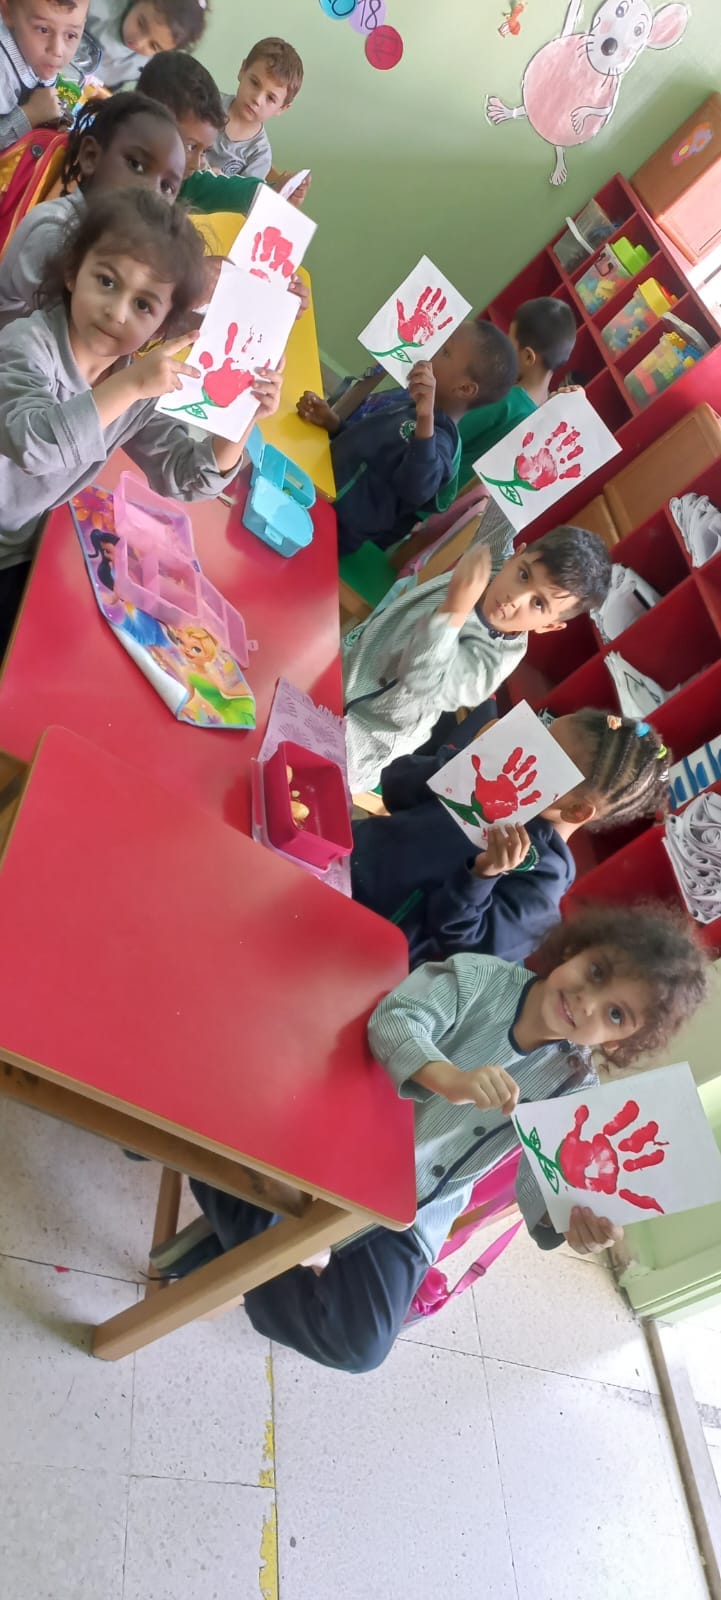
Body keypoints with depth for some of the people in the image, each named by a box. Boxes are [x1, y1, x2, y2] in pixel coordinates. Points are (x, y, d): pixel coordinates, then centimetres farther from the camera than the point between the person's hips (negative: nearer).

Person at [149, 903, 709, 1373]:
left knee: (358, 1345, -16)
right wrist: (453, 1080, -48)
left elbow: (548, 1178, -16)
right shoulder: (480, 977, -14)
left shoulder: (573, 1091, -6)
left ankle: (222, 1246, 2)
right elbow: (397, 1020, -28)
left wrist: (573, 1221, -40)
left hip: (409, 1214, 2)